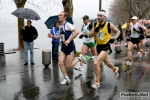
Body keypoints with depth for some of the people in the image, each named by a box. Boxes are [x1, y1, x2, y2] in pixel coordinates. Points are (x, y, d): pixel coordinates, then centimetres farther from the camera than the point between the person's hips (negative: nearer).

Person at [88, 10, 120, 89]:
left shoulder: (109, 25, -11)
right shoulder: (95, 25, -1)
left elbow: (118, 31, 2)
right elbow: (90, 36, -1)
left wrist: (114, 38, -13)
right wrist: (94, 30, -19)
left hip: (106, 47, -6)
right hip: (99, 46, 6)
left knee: (96, 63, -20)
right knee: (107, 63, 26)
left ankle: (97, 82, -3)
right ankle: (115, 69, 59)